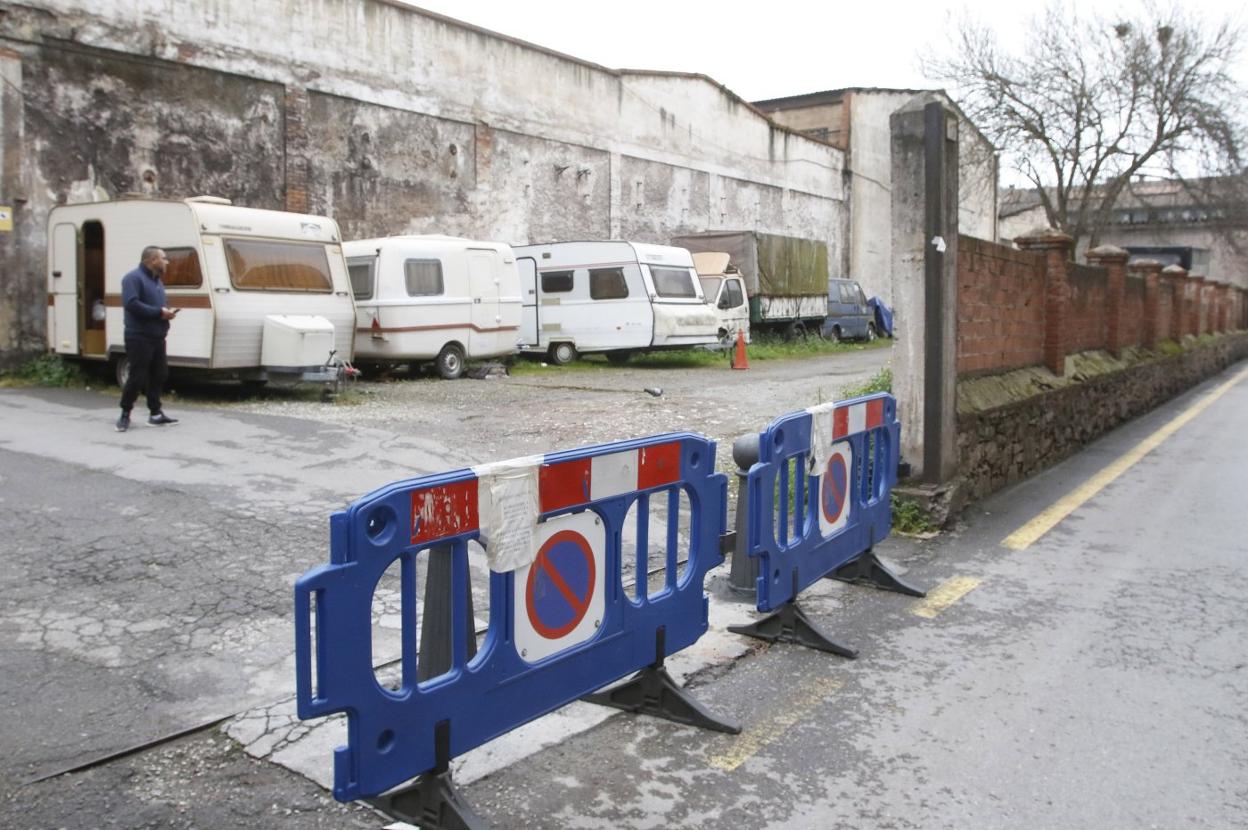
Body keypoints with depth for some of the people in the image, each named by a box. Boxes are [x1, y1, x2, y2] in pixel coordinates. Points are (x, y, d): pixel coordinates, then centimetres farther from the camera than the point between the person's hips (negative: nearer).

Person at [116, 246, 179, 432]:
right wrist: (159, 312, -22)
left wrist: (167, 312, 1)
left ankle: (156, 414, 17)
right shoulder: (133, 278, -10)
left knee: (159, 375, 9)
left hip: (157, 337, 9)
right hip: (139, 338, -9)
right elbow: (131, 304, -23)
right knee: (138, 377, -5)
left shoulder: (157, 281, 19)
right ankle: (125, 414, 8)